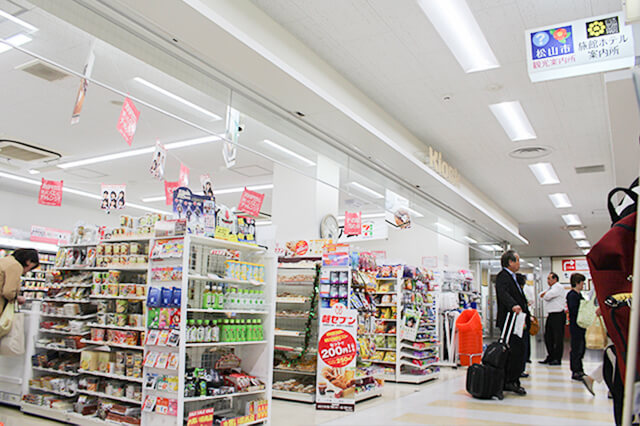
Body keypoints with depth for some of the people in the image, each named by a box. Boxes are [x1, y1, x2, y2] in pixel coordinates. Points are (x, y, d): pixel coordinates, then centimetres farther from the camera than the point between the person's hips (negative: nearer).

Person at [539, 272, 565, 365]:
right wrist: (544, 294, -7)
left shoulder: (558, 287, -9)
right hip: (550, 315, 9)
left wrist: (544, 294, 1)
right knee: (548, 337, 11)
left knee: (558, 338, -3)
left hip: (558, 315, -9)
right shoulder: (550, 288, 21)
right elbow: (541, 295, 12)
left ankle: (557, 359, 3)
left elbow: (548, 296, -20)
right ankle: (550, 357, 20)